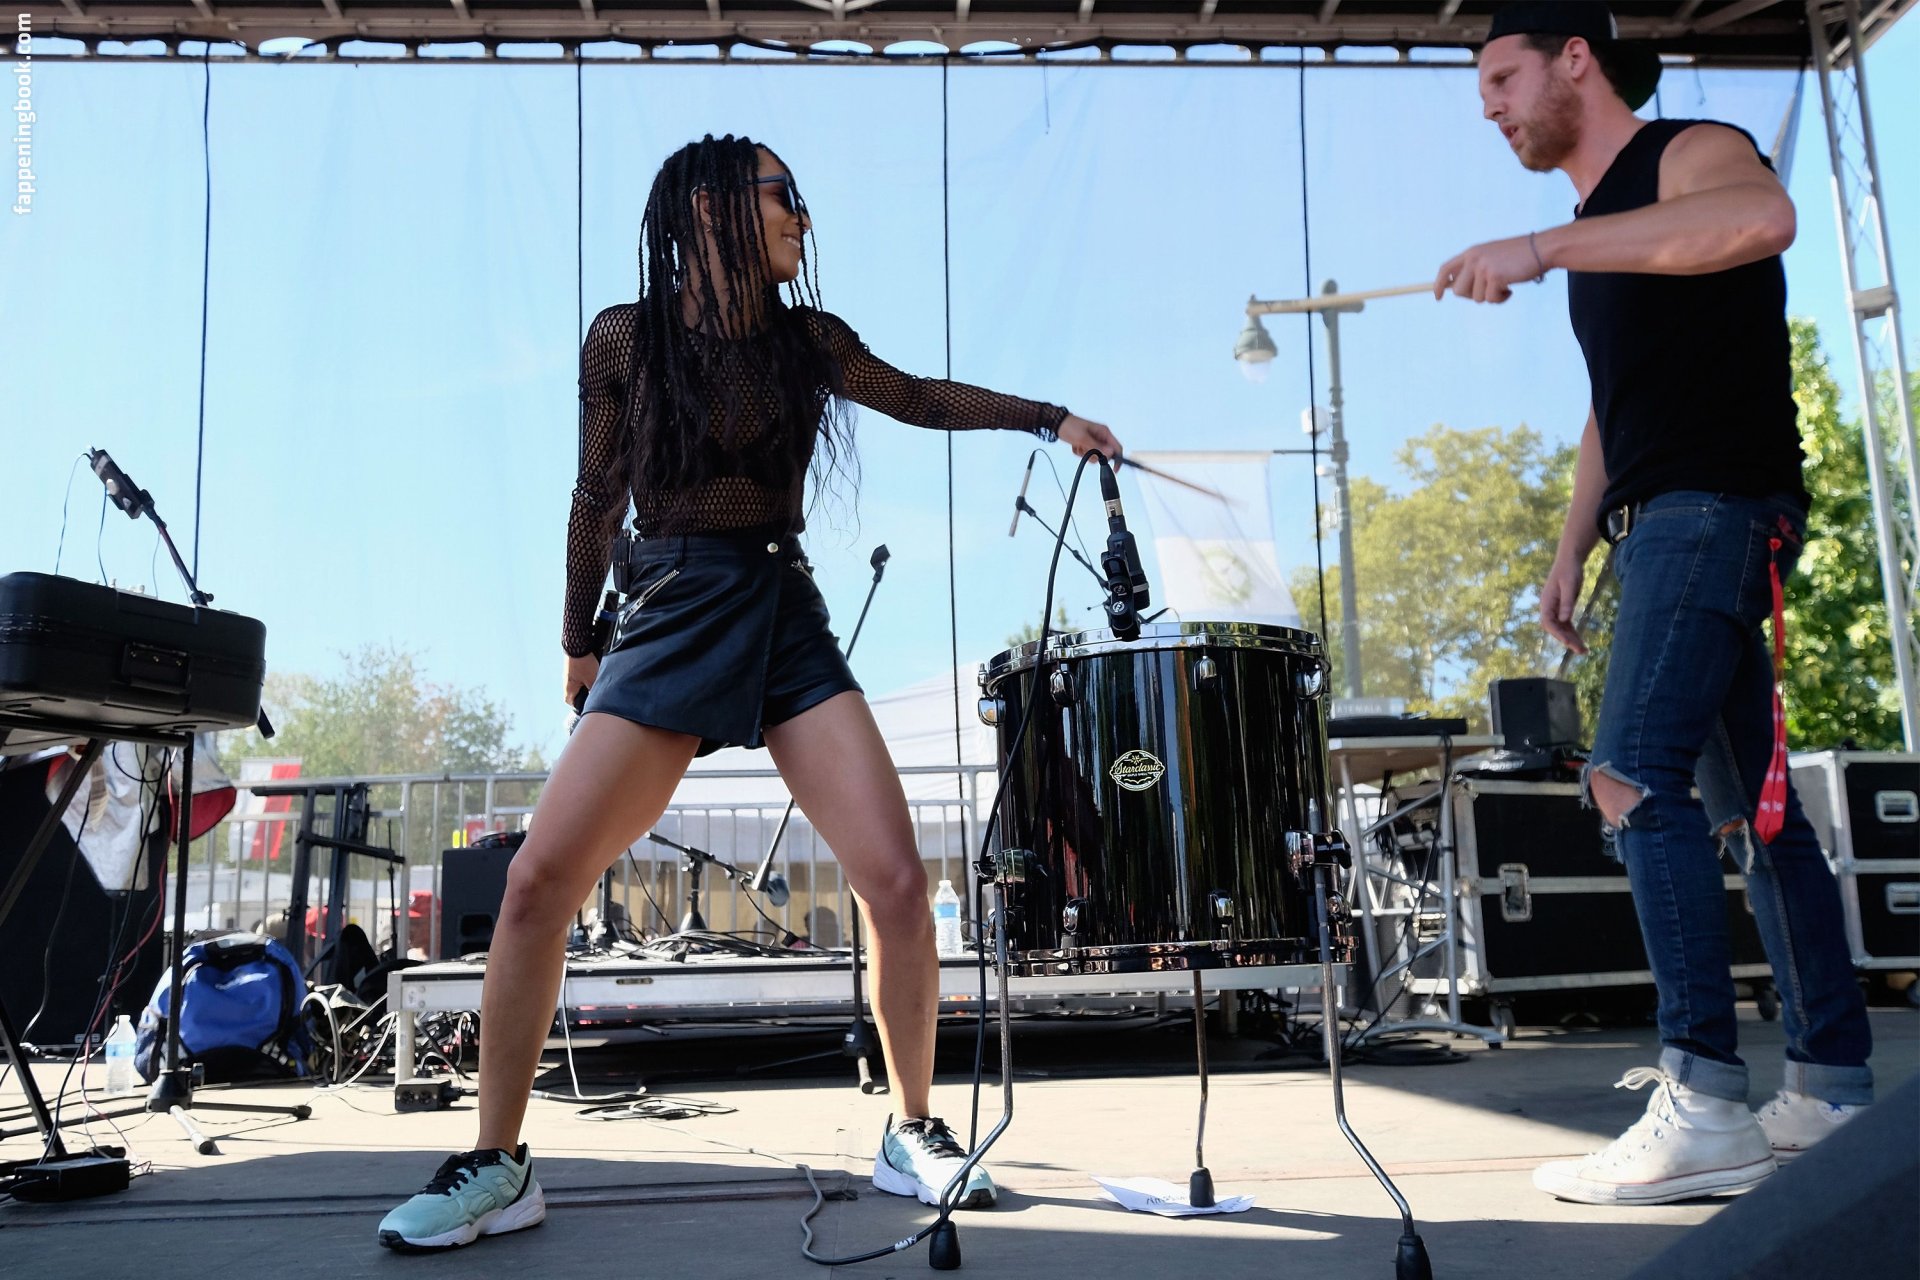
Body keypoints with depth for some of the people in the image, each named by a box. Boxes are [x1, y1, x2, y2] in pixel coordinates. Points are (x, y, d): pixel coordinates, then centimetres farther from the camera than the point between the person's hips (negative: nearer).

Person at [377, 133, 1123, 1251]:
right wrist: (579, 639, 18)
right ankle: (498, 1167, 5)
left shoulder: (806, 338, 11)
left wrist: (1047, 417, 20)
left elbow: (920, 398, 25)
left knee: (897, 878, -12)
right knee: (538, 882, -14)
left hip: (787, 621, 2)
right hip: (669, 621, -2)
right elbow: (597, 499, 11)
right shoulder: (626, 336, 4)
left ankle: (913, 1136, 9)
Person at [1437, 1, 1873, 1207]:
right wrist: (1573, 549, 17)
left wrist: (1545, 247, -31)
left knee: (1636, 776, -20)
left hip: (1720, 507, -10)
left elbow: (1764, 215, -29)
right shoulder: (1600, 234, 23)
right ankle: (1834, 1087, 15)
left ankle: (1706, 1105, -18)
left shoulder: (1690, 154, -3)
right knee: (1746, 804, 8)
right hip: (1660, 523, 10)